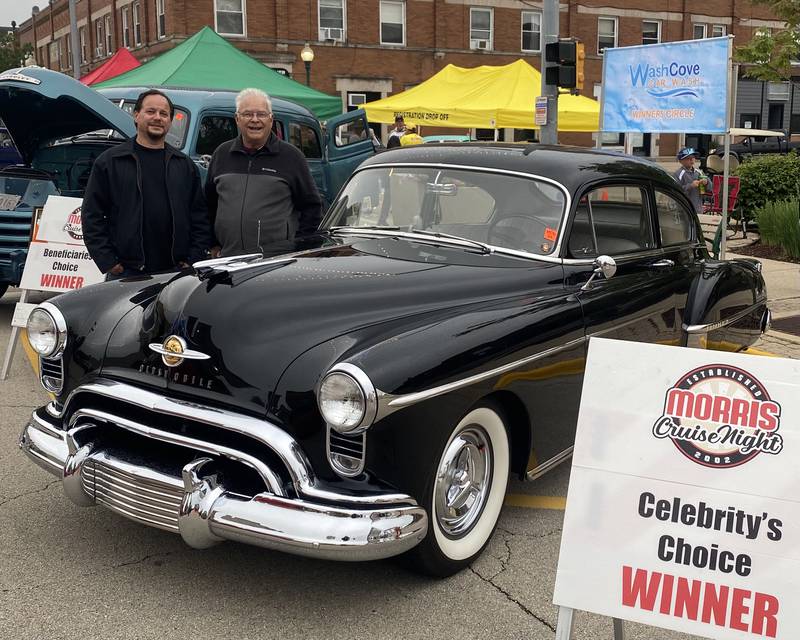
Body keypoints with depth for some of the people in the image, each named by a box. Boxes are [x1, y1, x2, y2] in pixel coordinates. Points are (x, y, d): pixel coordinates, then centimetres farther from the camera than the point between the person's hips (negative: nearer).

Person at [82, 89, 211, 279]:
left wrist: (193, 261, 2)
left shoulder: (186, 165, 14)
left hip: (175, 272, 2)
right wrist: (107, 263, -5)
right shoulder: (109, 162, 7)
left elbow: (200, 218, 13)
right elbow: (92, 216, 3)